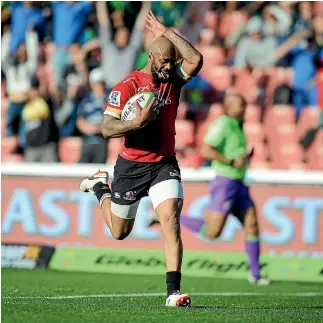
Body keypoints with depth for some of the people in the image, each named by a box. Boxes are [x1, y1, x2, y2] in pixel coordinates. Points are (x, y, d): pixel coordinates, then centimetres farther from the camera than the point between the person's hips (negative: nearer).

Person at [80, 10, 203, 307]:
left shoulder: (173, 79, 0)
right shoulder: (127, 87, -12)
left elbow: (196, 59, -20)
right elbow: (107, 128, -16)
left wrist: (167, 33, -19)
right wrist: (137, 122, -31)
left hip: (164, 164, 2)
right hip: (131, 166, -2)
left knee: (171, 220, -19)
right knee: (120, 232, 17)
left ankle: (173, 291, -19)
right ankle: (100, 188, 48)